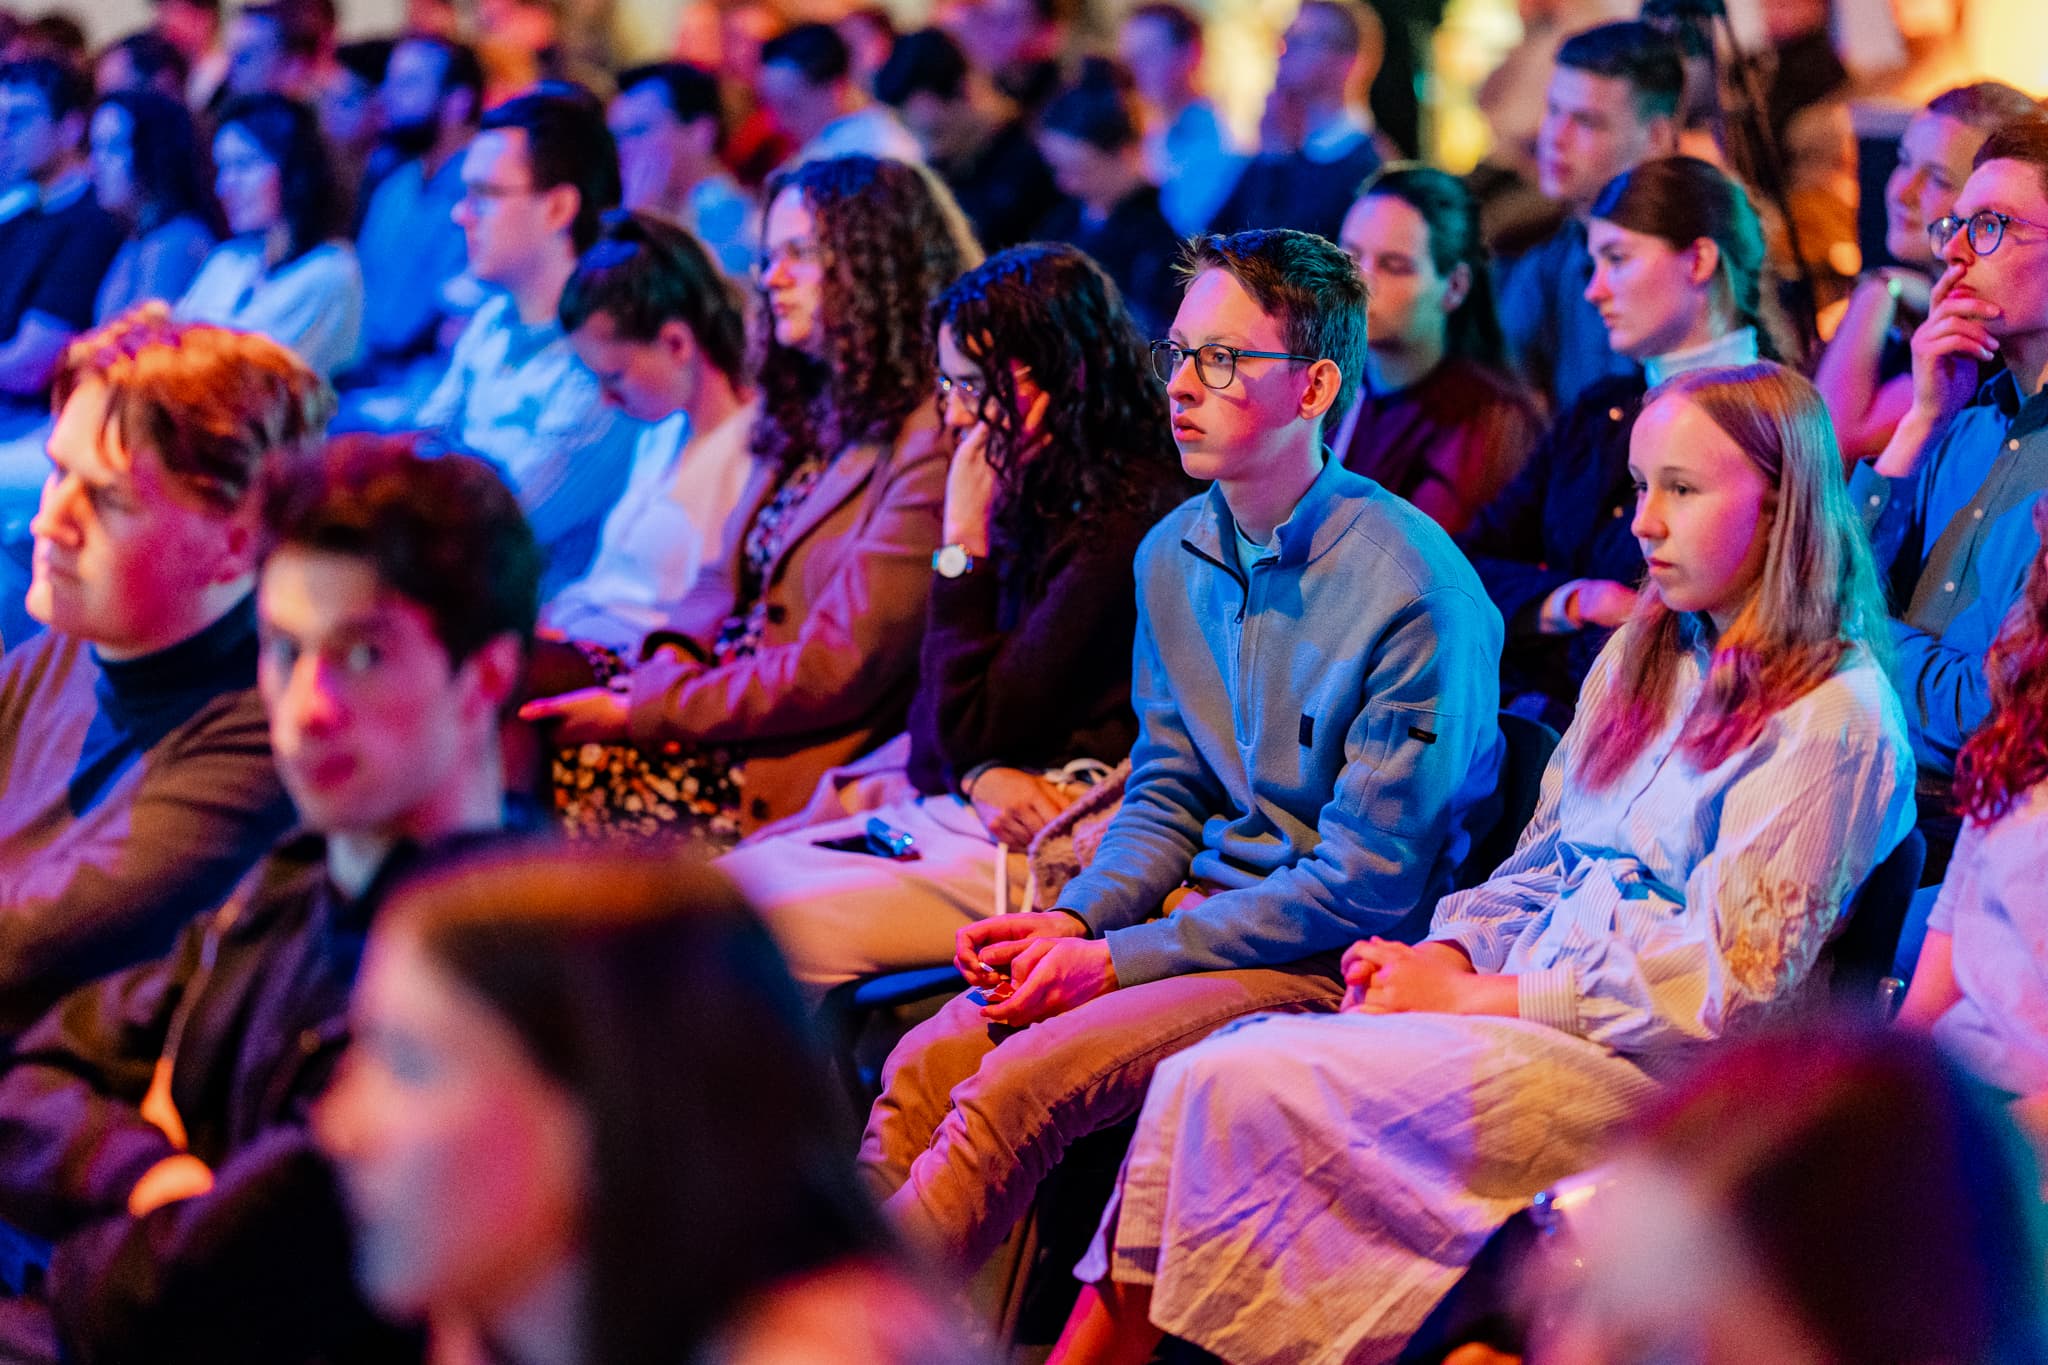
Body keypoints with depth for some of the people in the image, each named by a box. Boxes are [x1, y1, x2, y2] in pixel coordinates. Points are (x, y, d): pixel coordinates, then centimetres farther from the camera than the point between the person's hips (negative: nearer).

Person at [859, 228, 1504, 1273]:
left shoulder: (1414, 591, -17)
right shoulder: (1174, 556, 8)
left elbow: (1367, 884, -16)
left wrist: (1119, 958, -16)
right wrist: (1077, 920, -5)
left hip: (1337, 956, -7)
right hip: (1198, 907, 7)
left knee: (1017, 1087, -25)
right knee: (925, 1062, -15)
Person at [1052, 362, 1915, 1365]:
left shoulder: (1833, 716, -9)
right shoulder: (1644, 659, 18)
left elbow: (1723, 982, -15)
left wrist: (1466, 999, -13)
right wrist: (1447, 956, -2)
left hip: (1648, 1070, -8)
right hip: (1524, 1012, 8)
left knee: (1236, 1088, -22)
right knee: (1205, 1072, -15)